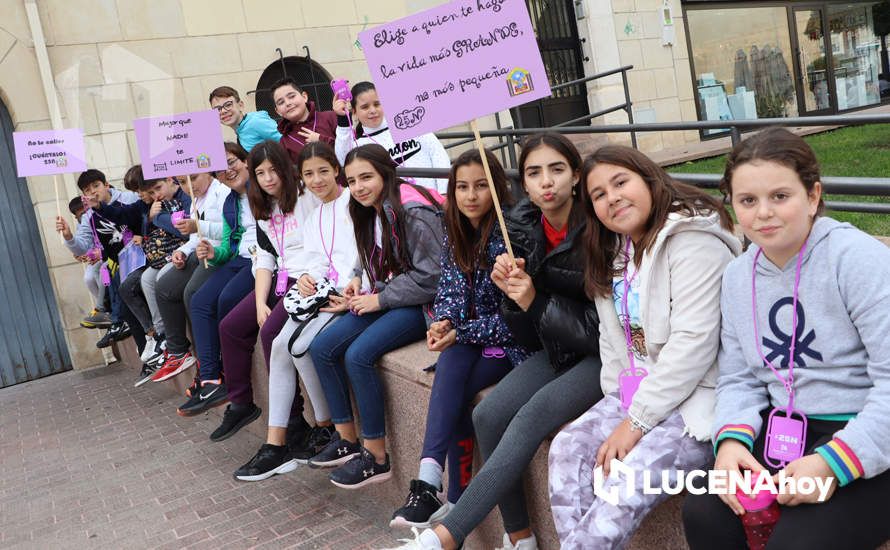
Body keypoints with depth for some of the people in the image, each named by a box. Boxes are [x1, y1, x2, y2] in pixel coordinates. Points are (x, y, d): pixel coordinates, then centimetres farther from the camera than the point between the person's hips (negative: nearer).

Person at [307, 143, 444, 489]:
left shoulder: (413, 213, -19)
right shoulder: (370, 212, 10)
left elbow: (429, 278, -21)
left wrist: (379, 299, -15)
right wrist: (360, 281, 0)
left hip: (420, 304, -9)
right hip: (384, 300, 9)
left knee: (358, 356, -25)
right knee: (322, 348, -3)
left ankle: (376, 457, -9)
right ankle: (347, 441, 9)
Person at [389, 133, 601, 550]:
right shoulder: (522, 231, -3)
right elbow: (529, 339, 2)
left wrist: (536, 302, -25)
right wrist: (512, 294, -19)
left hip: (606, 354, -6)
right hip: (558, 350, 6)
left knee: (535, 413, -28)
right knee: (488, 415, -14)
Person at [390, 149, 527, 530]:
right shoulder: (456, 230, 3)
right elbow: (450, 288, 3)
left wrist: (460, 333, -19)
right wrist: (444, 322, -18)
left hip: (515, 339, -5)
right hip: (474, 333, 5)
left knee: (451, 387, -25)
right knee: (451, 368, -25)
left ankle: (430, 484, -22)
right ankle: (456, 499, -23)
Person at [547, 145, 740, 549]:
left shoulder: (692, 240, -15)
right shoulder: (614, 251, 14)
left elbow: (693, 343, -22)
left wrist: (637, 420, -20)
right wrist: (617, 398, 1)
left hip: (696, 396, -8)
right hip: (636, 392, 8)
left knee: (629, 482, -26)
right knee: (569, 448, -11)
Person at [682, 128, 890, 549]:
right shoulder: (737, 276, 6)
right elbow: (738, 378, 9)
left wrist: (833, 462, -25)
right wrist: (732, 438, -10)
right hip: (788, 431, 5)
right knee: (703, 513, -13)